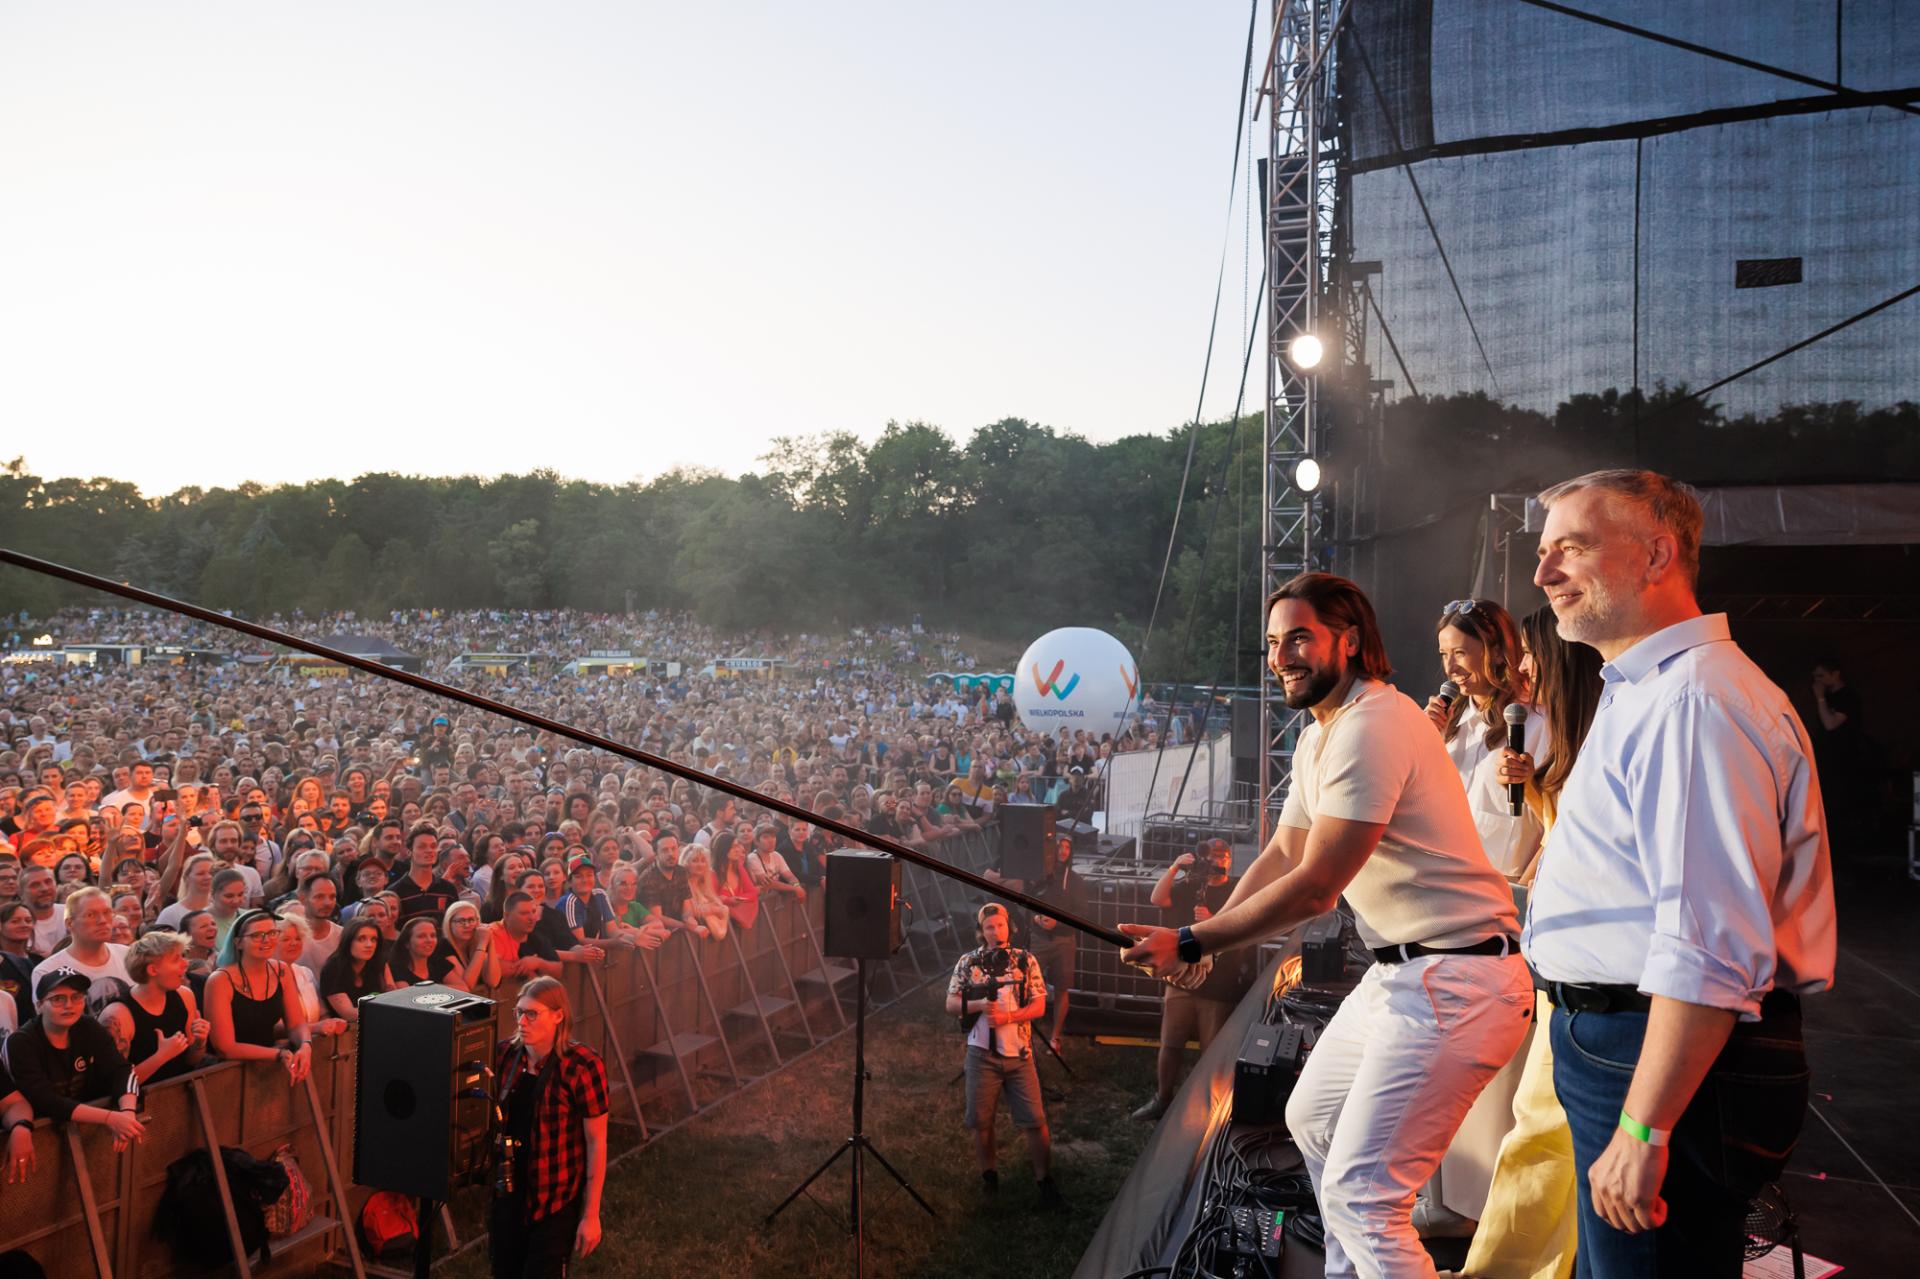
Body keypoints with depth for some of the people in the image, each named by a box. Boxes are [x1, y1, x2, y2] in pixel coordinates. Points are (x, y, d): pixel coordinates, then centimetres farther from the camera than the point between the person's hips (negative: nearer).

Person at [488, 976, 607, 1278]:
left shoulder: (582, 1066, -19)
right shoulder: (505, 1055, -3)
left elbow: (596, 1143, -14)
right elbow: (495, 1120, 11)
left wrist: (591, 1214, -12)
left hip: (556, 1200, -5)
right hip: (508, 1193, 5)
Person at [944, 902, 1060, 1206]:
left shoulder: (1026, 961, 2)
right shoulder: (968, 962, 2)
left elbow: (1039, 1007, -1)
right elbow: (951, 1004, 1)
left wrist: (1009, 1016, -17)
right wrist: (979, 1005, -17)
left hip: (1019, 1054, 0)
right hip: (982, 1053, 0)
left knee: (1035, 1120, -1)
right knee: (981, 1120, 9)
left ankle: (1045, 1179, 13)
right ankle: (988, 1174, 28)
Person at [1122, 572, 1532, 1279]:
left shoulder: (1373, 726, -21)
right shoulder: (1317, 740, 14)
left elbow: (1314, 887, -22)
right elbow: (1281, 854, 16)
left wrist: (1192, 942, -16)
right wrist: (1207, 937, 0)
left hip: (1455, 984, -11)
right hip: (1397, 974, 11)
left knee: (1359, 1195, -14)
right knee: (1311, 1120, 25)